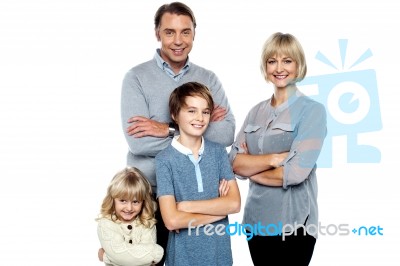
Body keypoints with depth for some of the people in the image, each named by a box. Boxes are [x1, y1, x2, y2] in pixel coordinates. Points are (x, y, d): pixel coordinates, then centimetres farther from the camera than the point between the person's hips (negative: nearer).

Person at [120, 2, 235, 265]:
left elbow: (227, 133, -10)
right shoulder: (137, 77, -7)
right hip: (149, 194, -3)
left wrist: (169, 130, -18)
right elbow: (138, 142, -19)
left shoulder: (208, 78, 3)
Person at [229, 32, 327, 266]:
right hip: (257, 220, 5)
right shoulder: (256, 112, 8)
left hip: (294, 224, -5)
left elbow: (296, 172, -18)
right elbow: (234, 163, 0)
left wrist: (251, 169, -5)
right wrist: (273, 159, -16)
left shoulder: (312, 110, -8)